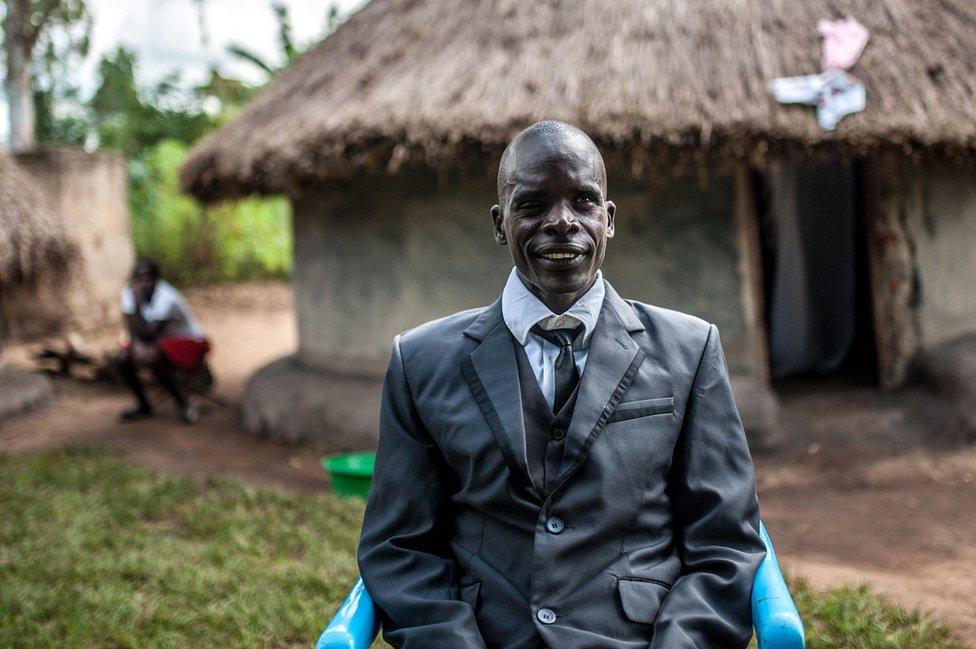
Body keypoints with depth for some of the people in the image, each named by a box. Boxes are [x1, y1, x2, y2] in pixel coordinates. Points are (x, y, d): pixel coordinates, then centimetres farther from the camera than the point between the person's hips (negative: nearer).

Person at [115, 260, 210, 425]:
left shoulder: (166, 298, -28)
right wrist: (137, 344, -29)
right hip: (160, 341, 7)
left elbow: (146, 334, -30)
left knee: (153, 359, -34)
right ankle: (144, 406, 7)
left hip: (190, 343, -7)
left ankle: (184, 405, -14)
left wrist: (137, 301, -34)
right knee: (122, 358, -14)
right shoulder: (129, 291, -8)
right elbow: (131, 327, -8)